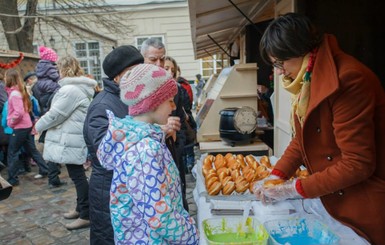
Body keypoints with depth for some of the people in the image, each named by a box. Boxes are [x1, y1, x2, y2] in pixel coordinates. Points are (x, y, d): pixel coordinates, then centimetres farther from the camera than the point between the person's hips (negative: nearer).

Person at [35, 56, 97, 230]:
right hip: (73, 138, 10)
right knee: (77, 175, 17)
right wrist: (42, 124, 19)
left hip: (70, 141, -10)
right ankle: (81, 208, 30)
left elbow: (55, 114, -17)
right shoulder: (78, 88, 15)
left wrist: (38, 126, 1)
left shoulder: (70, 90, -19)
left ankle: (85, 216, 6)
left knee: (78, 176, -4)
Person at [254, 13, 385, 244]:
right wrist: (276, 176, -6)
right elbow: (302, 138, 6)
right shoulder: (310, 80, 2)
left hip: (365, 207, -7)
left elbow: (357, 165, -25)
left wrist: (294, 190, -20)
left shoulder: (347, 79, -26)